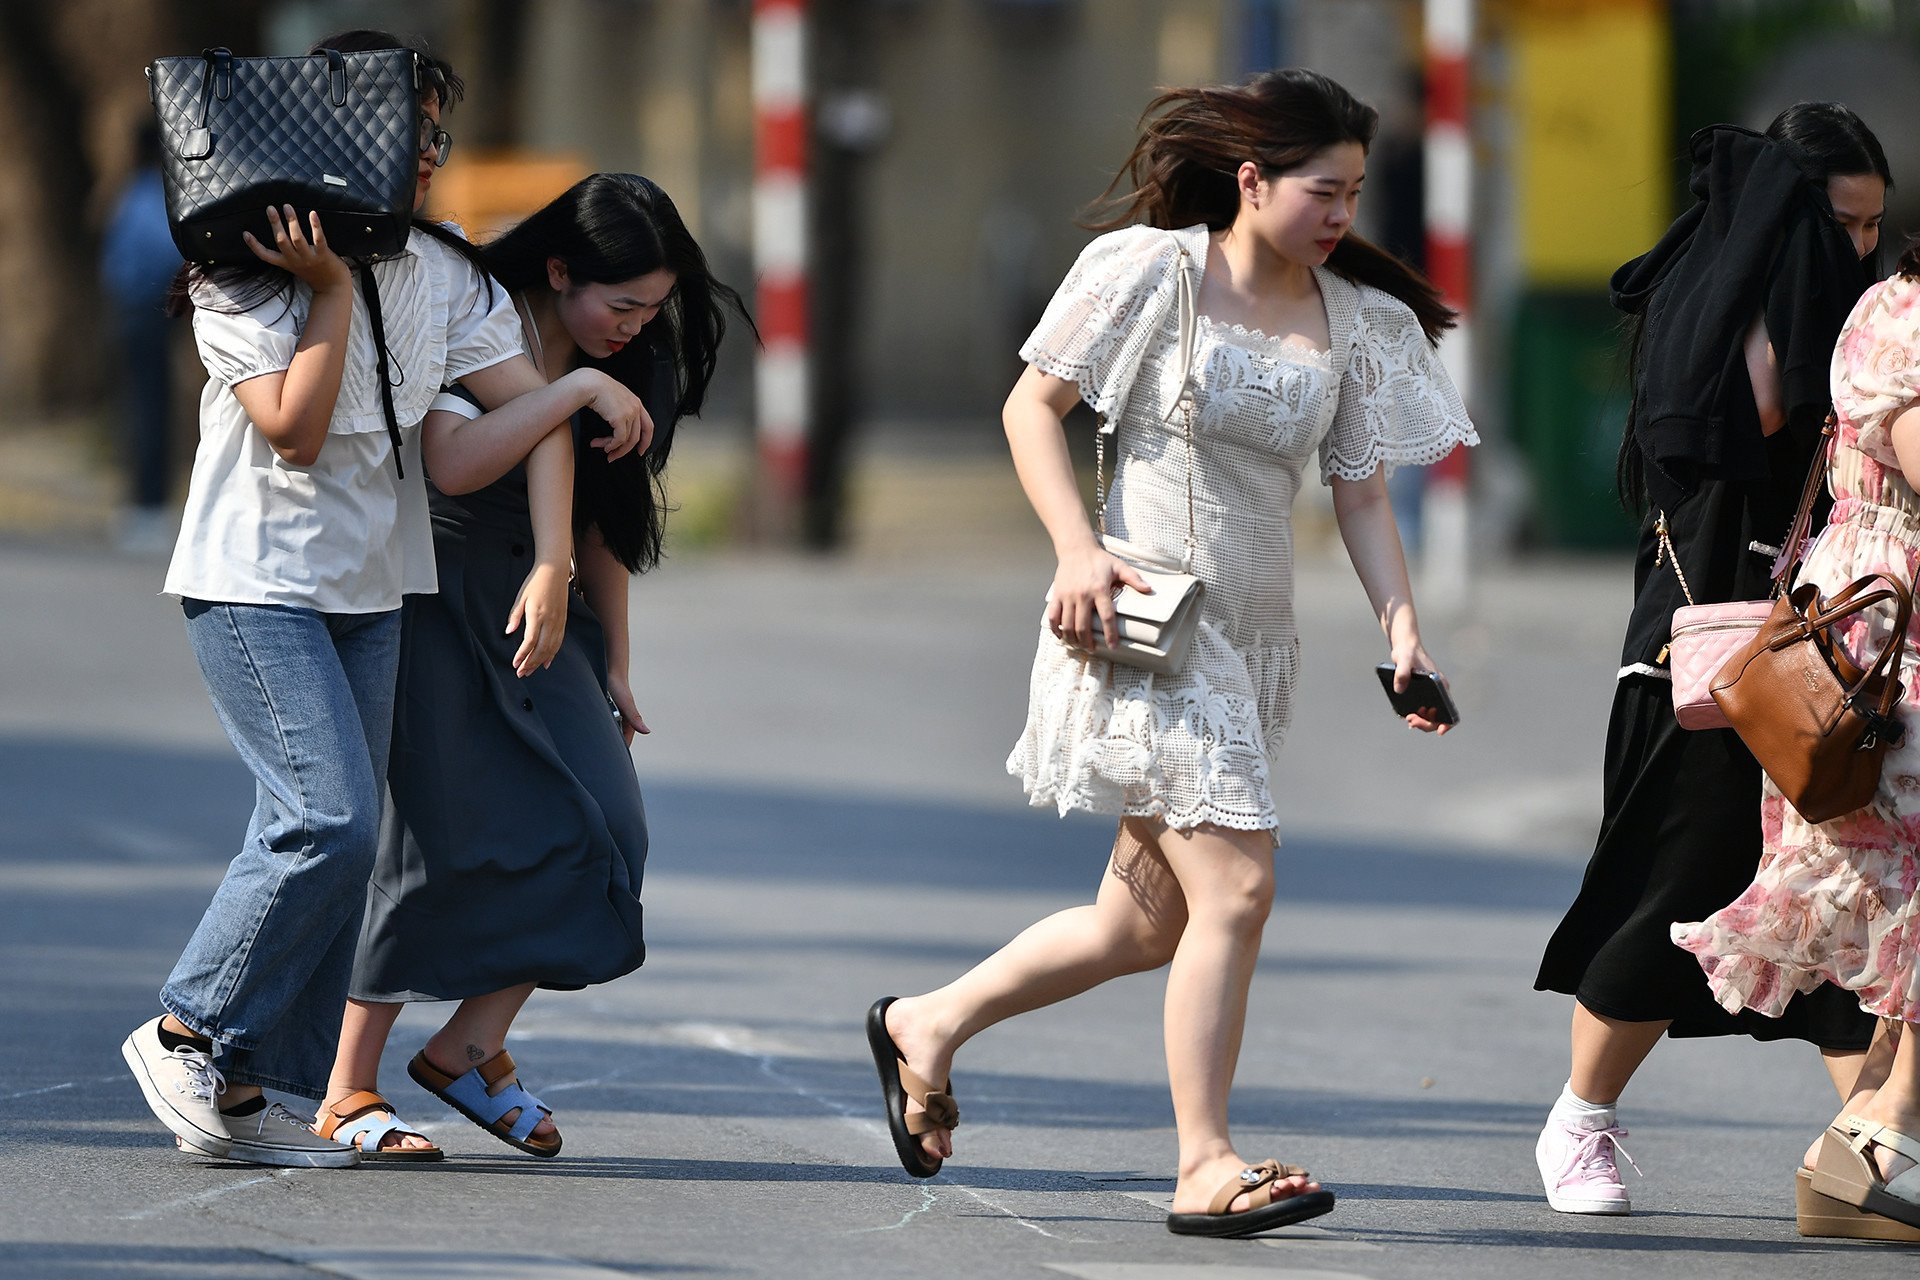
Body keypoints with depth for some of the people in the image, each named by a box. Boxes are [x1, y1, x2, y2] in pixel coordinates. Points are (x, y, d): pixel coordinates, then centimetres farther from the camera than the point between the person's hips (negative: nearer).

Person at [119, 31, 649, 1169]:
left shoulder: (444, 276, 7)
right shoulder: (244, 278, -10)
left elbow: (525, 406, 3)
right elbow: (296, 429, -19)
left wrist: (586, 387, -18)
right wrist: (333, 289, -18)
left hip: (368, 592, 7)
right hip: (256, 585, -6)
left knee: (334, 839, 2)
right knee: (332, 818, -18)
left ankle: (262, 1092, 5)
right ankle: (192, 1034, -5)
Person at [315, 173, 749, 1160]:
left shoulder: (630, 359, 7)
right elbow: (451, 466, -29)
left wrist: (612, 664, 15)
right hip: (436, 604, -7)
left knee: (598, 830, -8)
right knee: (441, 838, -11)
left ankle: (469, 1050, 5)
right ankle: (348, 1092, -2)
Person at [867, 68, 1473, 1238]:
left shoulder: (1354, 319, 9)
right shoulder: (1152, 270, -6)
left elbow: (1362, 496, 10)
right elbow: (1032, 406, -2)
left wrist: (1402, 627, -4)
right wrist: (1078, 550, -16)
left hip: (1254, 641, 7)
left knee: (1148, 922, 11)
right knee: (1237, 882, -16)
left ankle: (928, 1025, 30)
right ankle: (1206, 1167, -9)